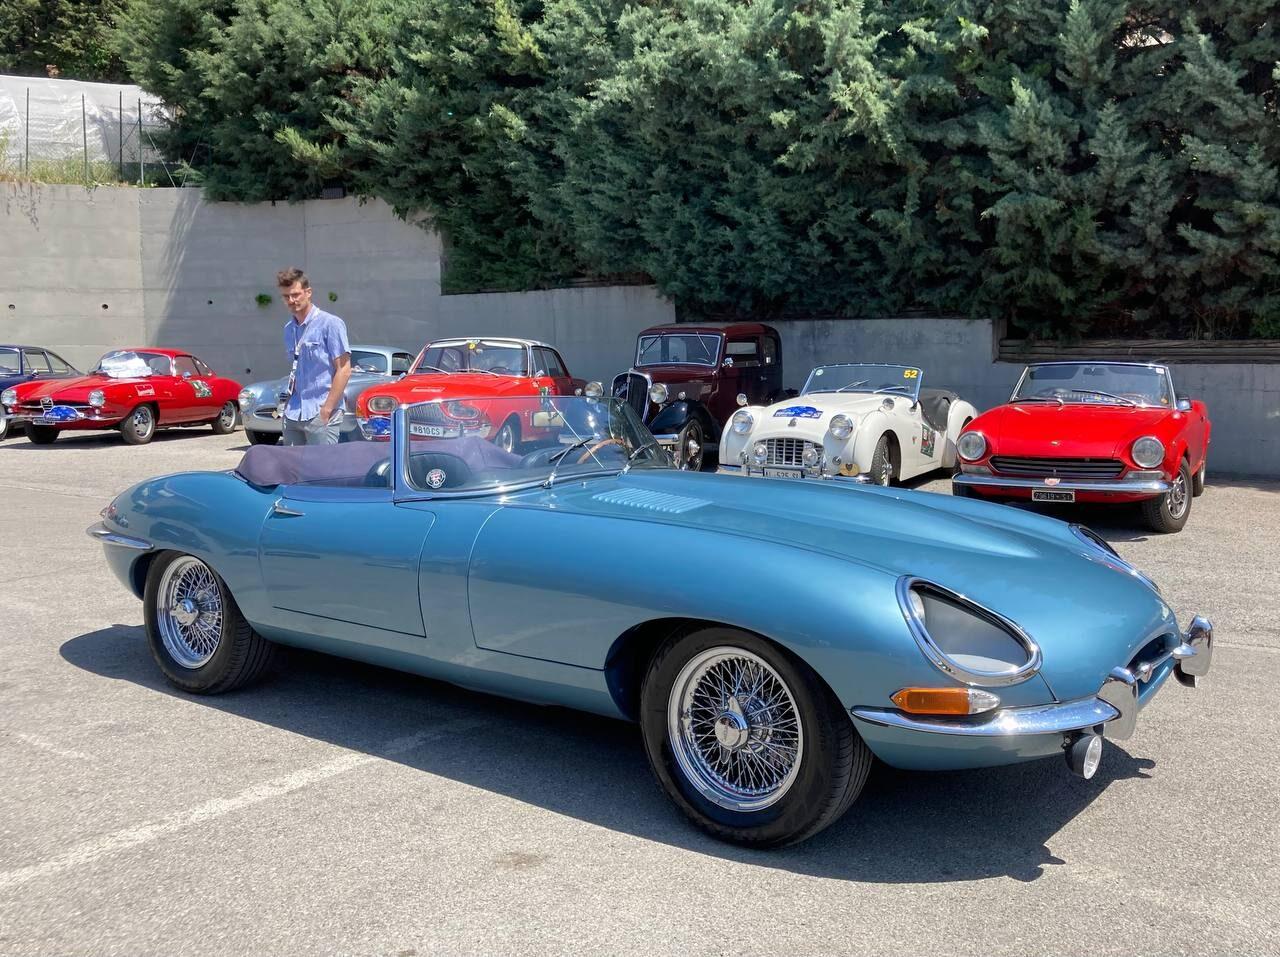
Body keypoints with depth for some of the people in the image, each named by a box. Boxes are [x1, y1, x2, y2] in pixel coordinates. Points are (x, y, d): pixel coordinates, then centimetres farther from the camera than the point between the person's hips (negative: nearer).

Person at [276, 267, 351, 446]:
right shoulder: (289, 328, 14)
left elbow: (343, 369, -10)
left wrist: (327, 409, -15)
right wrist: (290, 403, 11)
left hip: (320, 413, -6)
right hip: (293, 414, 7)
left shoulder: (330, 324, -6)